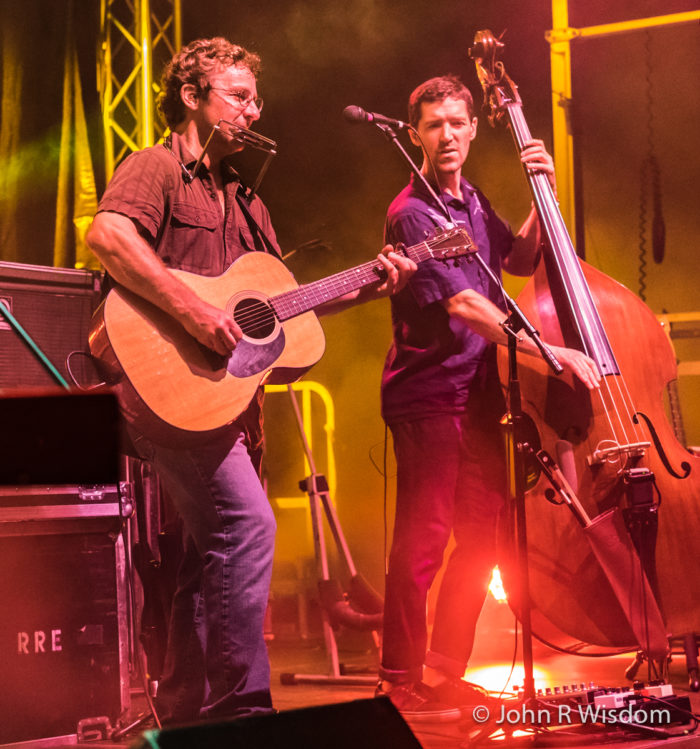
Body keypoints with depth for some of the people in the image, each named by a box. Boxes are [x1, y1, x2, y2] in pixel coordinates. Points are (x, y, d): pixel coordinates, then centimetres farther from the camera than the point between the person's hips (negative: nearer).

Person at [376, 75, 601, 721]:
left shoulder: (471, 203, 15)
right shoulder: (413, 213, -13)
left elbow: (521, 260, 25)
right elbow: (463, 303, -22)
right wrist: (551, 352, -26)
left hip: (478, 390, 9)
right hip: (429, 394, -9)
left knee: (484, 534, 11)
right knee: (423, 540, -7)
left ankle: (446, 672, 21)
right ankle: (401, 683, 1)